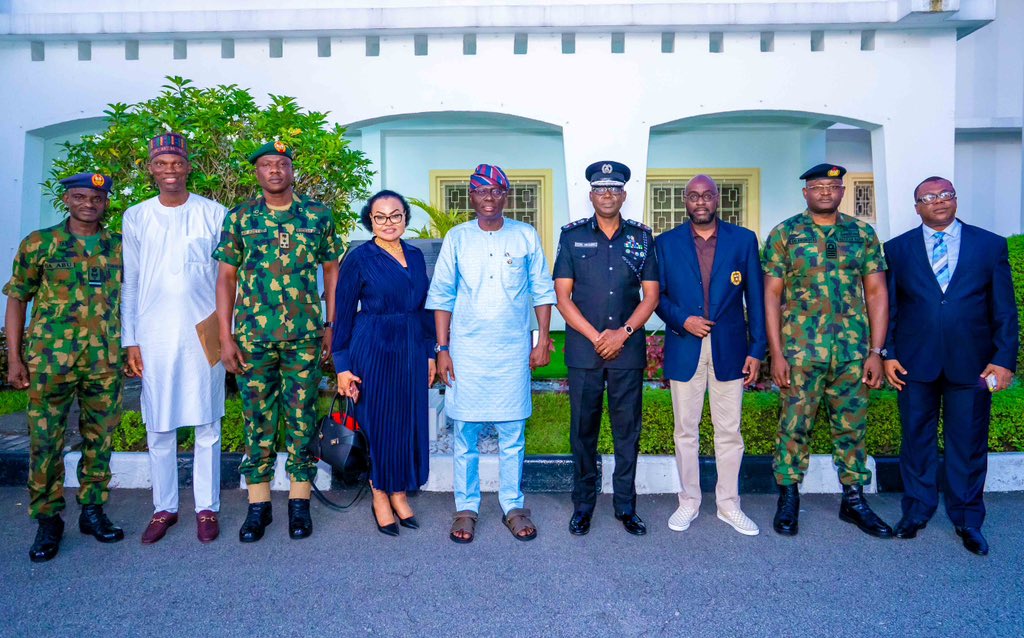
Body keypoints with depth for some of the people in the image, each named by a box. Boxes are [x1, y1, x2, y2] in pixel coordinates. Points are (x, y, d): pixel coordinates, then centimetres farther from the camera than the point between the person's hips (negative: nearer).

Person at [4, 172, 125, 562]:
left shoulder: (118, 247, 8)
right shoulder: (39, 243, 2)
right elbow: (17, 299, 3)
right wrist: (14, 358, -2)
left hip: (106, 362, 2)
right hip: (50, 359, -2)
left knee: (99, 440, 9)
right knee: (45, 443, 3)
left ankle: (93, 511, 24)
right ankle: (48, 521, 17)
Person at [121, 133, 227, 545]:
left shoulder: (214, 214, 2)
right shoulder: (135, 217, 7)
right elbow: (129, 283, 8)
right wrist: (130, 341, 4)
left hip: (204, 333, -1)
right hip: (154, 336, 2)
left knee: (207, 424, 4)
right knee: (158, 426, 8)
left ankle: (207, 508, 16)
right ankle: (164, 507, 22)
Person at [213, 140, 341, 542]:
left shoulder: (318, 215, 4)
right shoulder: (239, 218, 5)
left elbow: (331, 271, 8)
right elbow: (226, 277, 5)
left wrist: (332, 326, 3)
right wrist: (225, 337, -1)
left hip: (305, 335, 0)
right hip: (253, 336, 1)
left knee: (301, 418, 5)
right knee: (258, 419, 7)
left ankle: (299, 503, 18)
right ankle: (258, 505, 19)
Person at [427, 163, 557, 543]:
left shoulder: (526, 237, 5)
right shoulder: (457, 238, 5)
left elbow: (542, 291, 7)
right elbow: (441, 296, 5)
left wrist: (543, 340, 2)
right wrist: (442, 348, 0)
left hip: (514, 351, 0)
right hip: (466, 351, 0)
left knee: (512, 434, 6)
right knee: (465, 434, 5)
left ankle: (513, 507, 20)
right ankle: (466, 509, 18)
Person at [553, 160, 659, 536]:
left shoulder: (641, 237, 7)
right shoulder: (572, 236, 4)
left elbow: (651, 295, 5)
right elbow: (563, 297, 0)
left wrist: (623, 332, -9)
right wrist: (596, 337, -8)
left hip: (628, 349, 1)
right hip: (583, 349, -1)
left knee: (628, 429, 7)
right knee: (583, 429, 6)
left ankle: (626, 506, 20)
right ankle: (583, 505, 20)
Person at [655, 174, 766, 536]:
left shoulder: (743, 240, 4)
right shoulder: (666, 243, 4)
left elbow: (756, 298, 3)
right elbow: (656, 295, 5)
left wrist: (757, 349, -1)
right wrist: (682, 320, -12)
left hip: (729, 349, 0)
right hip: (684, 349, 0)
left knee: (729, 431, 7)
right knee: (685, 431, 9)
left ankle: (728, 504, 22)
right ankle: (688, 502, 23)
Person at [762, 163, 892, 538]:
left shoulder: (863, 234, 8)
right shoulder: (784, 234, 1)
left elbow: (876, 292, 7)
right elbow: (771, 295, -1)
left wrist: (876, 351, 0)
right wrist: (776, 353, -7)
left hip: (853, 350, 3)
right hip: (800, 349, -2)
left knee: (852, 426, 11)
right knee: (794, 425, 3)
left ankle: (854, 499, 25)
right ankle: (789, 497, 18)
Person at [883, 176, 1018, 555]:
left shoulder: (991, 245, 6)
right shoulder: (897, 249, 6)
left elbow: (1004, 309, 3)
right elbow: (888, 307, 6)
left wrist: (1005, 358, -4)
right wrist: (887, 354, -1)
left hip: (971, 364, 0)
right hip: (915, 363, 0)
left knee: (969, 445, 8)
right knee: (917, 440, 10)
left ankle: (967, 521, 24)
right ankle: (916, 512, 25)